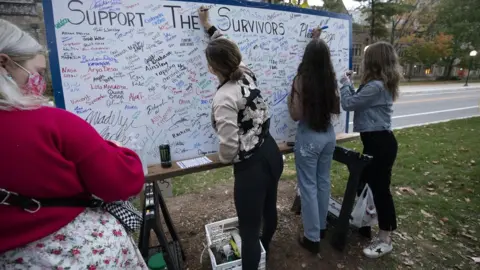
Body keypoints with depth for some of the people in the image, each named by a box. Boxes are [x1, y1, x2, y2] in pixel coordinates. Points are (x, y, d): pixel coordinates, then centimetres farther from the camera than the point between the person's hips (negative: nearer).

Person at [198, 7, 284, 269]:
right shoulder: (247, 75, 0)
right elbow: (228, 50, 20)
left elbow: (229, 145, -23)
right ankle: (264, 248, 61)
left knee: (249, 230, 6)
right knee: (269, 209, 31)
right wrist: (208, 26, 31)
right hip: (272, 154, 10)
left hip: (251, 167, -9)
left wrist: (224, 158, 1)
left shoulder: (224, 99, -22)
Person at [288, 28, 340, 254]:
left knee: (308, 186, 5)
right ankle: (322, 226, 37)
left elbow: (296, 115, -16)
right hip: (328, 135, 6)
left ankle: (312, 238, 17)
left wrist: (290, 97, 2)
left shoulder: (301, 80, -16)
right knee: (323, 181, 19)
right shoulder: (331, 79, 0)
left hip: (308, 138, -6)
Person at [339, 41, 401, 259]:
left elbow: (348, 104, -17)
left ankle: (385, 240, 16)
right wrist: (350, 85, 11)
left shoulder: (376, 86, -23)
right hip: (375, 141, 11)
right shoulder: (382, 84, 11)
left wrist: (345, 83, -2)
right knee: (365, 181, 21)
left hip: (380, 143, -11)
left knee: (380, 188, 0)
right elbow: (359, 100, 18)